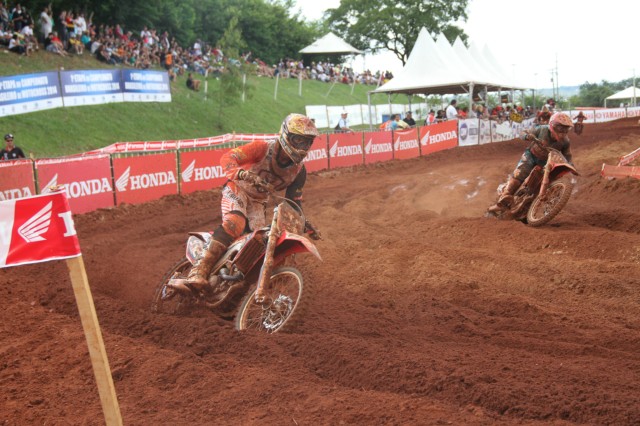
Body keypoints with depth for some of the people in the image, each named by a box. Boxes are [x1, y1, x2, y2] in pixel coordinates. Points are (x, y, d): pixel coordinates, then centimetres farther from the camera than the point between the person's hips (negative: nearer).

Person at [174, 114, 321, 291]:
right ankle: (199, 271, -42)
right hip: (237, 189, -7)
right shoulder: (264, 148, -19)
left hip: (258, 200, 7)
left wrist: (303, 223, -3)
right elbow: (228, 158, -26)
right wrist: (245, 174, -45)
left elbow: (294, 200, 9)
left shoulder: (299, 170, -2)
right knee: (235, 224, -33)